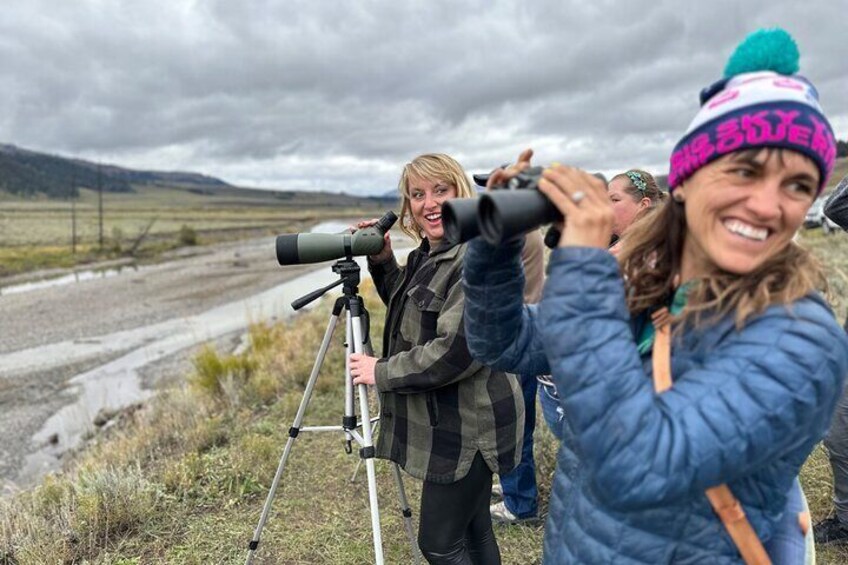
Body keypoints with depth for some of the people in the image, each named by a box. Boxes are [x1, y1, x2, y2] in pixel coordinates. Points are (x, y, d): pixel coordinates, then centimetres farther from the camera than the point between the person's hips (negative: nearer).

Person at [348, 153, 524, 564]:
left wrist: (381, 372, -17)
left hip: (468, 426, -9)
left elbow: (457, 350, -27)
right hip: (447, 422, 9)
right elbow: (408, 309, 24)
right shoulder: (426, 254, 9)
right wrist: (382, 261, 8)